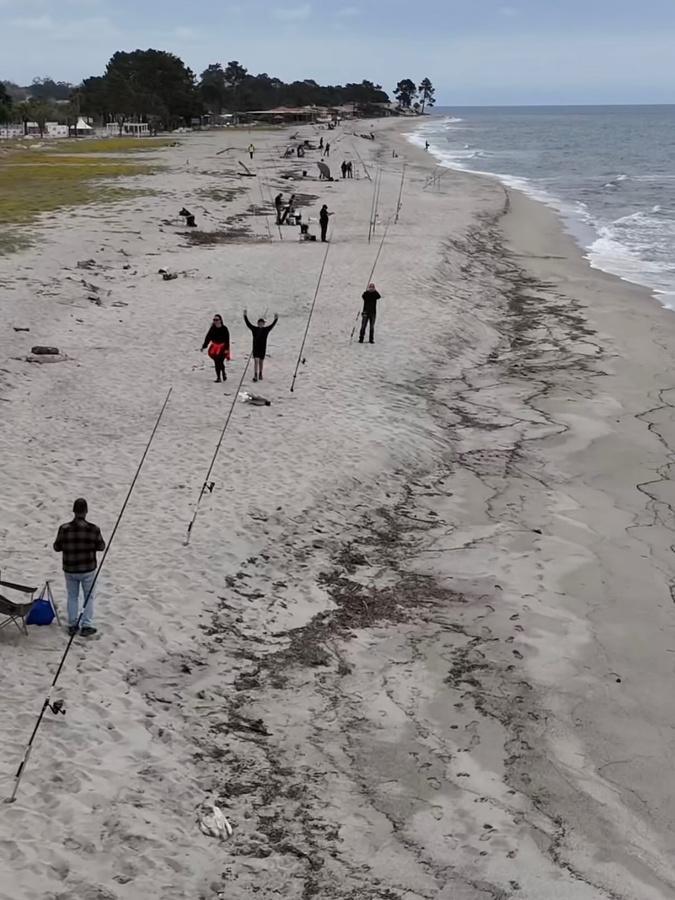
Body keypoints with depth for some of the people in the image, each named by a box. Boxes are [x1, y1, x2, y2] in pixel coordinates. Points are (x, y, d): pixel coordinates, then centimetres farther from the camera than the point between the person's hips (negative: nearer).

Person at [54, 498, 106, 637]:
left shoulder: (64, 529, -13)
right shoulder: (93, 529, -16)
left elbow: (57, 547, -3)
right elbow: (101, 546, -3)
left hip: (69, 570, 1)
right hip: (88, 569, -1)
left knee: (72, 597, 18)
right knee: (88, 597, 15)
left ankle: (72, 626, 23)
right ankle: (86, 626, 13)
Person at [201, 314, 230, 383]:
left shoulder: (224, 329, -7)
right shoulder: (212, 329, 2)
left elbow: (227, 339, -7)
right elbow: (208, 337, 6)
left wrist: (226, 349, -14)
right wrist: (204, 346, 2)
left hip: (222, 347, -3)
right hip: (214, 347, 3)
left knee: (220, 362, -8)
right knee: (216, 363, 1)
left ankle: (223, 373, 20)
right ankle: (218, 377, 8)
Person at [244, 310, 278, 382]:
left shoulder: (266, 329, 2)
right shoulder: (254, 329, -1)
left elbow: (272, 325, 0)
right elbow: (248, 324, -3)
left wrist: (276, 319, -9)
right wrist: (245, 316, -8)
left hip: (263, 349, 2)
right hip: (255, 348, -2)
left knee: (261, 362, 13)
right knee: (256, 361, -13)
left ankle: (260, 374, 31)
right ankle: (255, 375, -16)